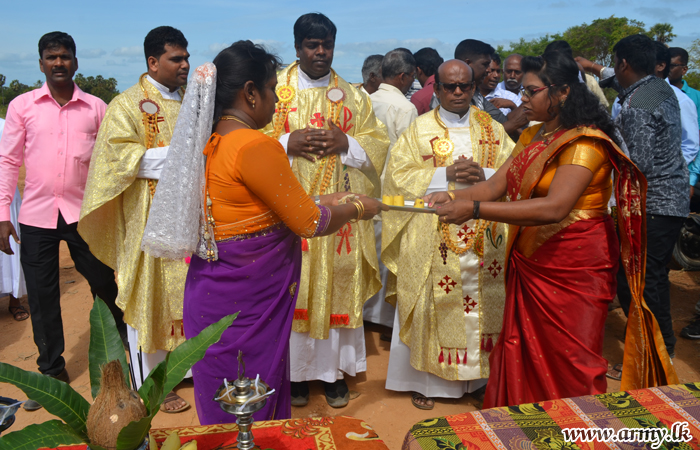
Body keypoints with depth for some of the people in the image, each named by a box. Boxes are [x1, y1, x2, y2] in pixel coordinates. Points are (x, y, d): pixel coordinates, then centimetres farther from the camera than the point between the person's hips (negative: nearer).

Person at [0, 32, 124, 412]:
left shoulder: (96, 108, 3)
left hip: (84, 212, -1)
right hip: (36, 215, 1)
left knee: (105, 287, 6)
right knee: (42, 297, 9)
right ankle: (52, 371, 26)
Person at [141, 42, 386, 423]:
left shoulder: (210, 143, 6)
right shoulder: (255, 146, -22)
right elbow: (310, 223, -16)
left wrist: (319, 202, 16)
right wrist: (358, 209, 2)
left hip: (213, 292, 9)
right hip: (245, 303, -9)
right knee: (256, 419, 10)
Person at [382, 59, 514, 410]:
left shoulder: (492, 129, 11)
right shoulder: (419, 129, 4)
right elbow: (399, 176, -4)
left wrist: (483, 174, -13)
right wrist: (446, 175, -15)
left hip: (485, 235, 2)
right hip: (433, 238, -2)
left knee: (481, 304, 7)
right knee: (434, 306, 2)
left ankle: (479, 374, 23)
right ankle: (424, 379, 15)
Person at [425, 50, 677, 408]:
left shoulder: (584, 142, -17)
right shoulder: (532, 136, 12)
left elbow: (554, 208, -30)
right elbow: (497, 183, 5)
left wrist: (473, 210, -33)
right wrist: (454, 198, -15)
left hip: (573, 266, -7)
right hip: (529, 263, 7)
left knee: (568, 363, 5)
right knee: (523, 356, 12)